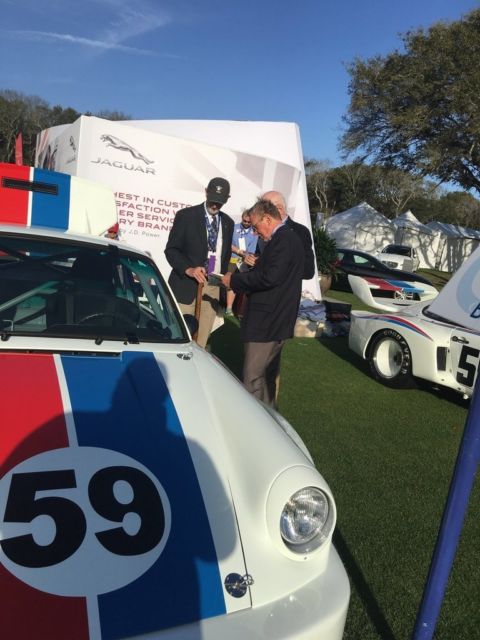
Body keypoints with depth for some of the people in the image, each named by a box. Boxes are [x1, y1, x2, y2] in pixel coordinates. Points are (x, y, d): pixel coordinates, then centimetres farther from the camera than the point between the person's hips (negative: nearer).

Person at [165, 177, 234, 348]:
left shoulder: (228, 222, 13)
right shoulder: (186, 215, 0)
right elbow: (171, 249, -4)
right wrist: (188, 269, -21)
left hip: (214, 288, 4)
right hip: (187, 286, -4)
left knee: (201, 341, 5)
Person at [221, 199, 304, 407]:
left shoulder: (283, 239, -16)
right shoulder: (286, 238, 16)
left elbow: (270, 277, -25)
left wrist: (234, 279, -15)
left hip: (267, 322, -11)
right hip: (274, 320, 11)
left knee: (253, 380, -6)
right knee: (267, 377, 19)